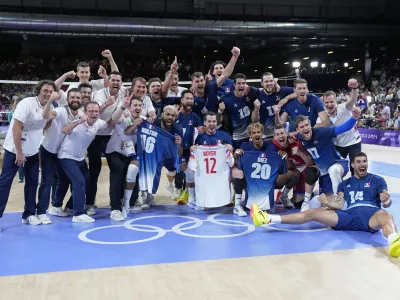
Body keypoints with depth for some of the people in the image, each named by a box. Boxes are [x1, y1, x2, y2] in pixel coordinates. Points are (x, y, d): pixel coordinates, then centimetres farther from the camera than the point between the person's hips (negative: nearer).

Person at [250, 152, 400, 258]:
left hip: (371, 214, -3)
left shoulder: (377, 180, 15)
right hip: (351, 215, 3)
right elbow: (339, 205, 14)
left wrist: (387, 200, -19)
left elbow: (386, 204, 5)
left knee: (385, 215, -39)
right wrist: (327, 202, -7)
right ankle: (267, 219, -17)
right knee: (313, 212, -10)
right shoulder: (345, 183, 23)